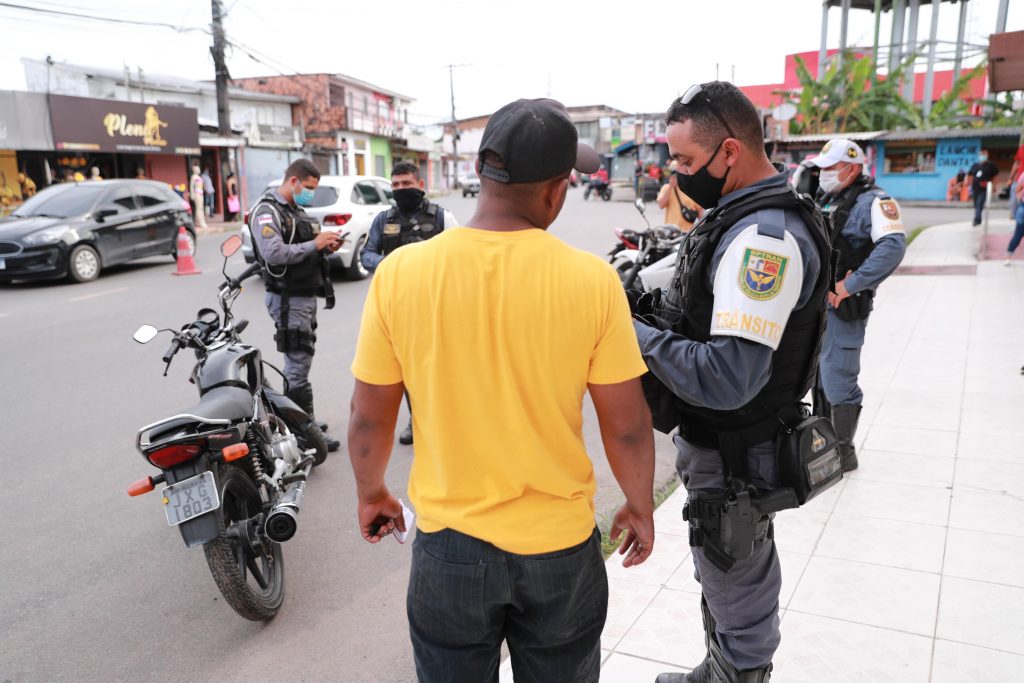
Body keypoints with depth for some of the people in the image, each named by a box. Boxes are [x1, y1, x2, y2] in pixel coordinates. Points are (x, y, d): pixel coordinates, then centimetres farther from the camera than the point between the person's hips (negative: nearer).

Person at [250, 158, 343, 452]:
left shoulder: (296, 210, 18)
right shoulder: (267, 211, -12)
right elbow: (273, 253, -27)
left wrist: (326, 247, 5)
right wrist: (314, 244, -22)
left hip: (306, 295, 10)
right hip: (288, 299, -10)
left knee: (299, 362, 16)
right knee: (298, 365, -7)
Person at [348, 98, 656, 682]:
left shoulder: (401, 272, -14)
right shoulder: (592, 279, -16)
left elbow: (369, 418, -4)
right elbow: (628, 427, -8)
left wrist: (372, 493, 14)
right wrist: (641, 509, 10)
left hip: (450, 543, 1)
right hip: (561, 544, 0)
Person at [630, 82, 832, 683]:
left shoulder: (764, 238, -27)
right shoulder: (740, 214, 5)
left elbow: (727, 380, -33)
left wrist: (637, 334, -24)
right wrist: (652, 307, -2)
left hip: (734, 460, -10)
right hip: (716, 443, 10)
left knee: (741, 599, 10)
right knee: (723, 581, 28)